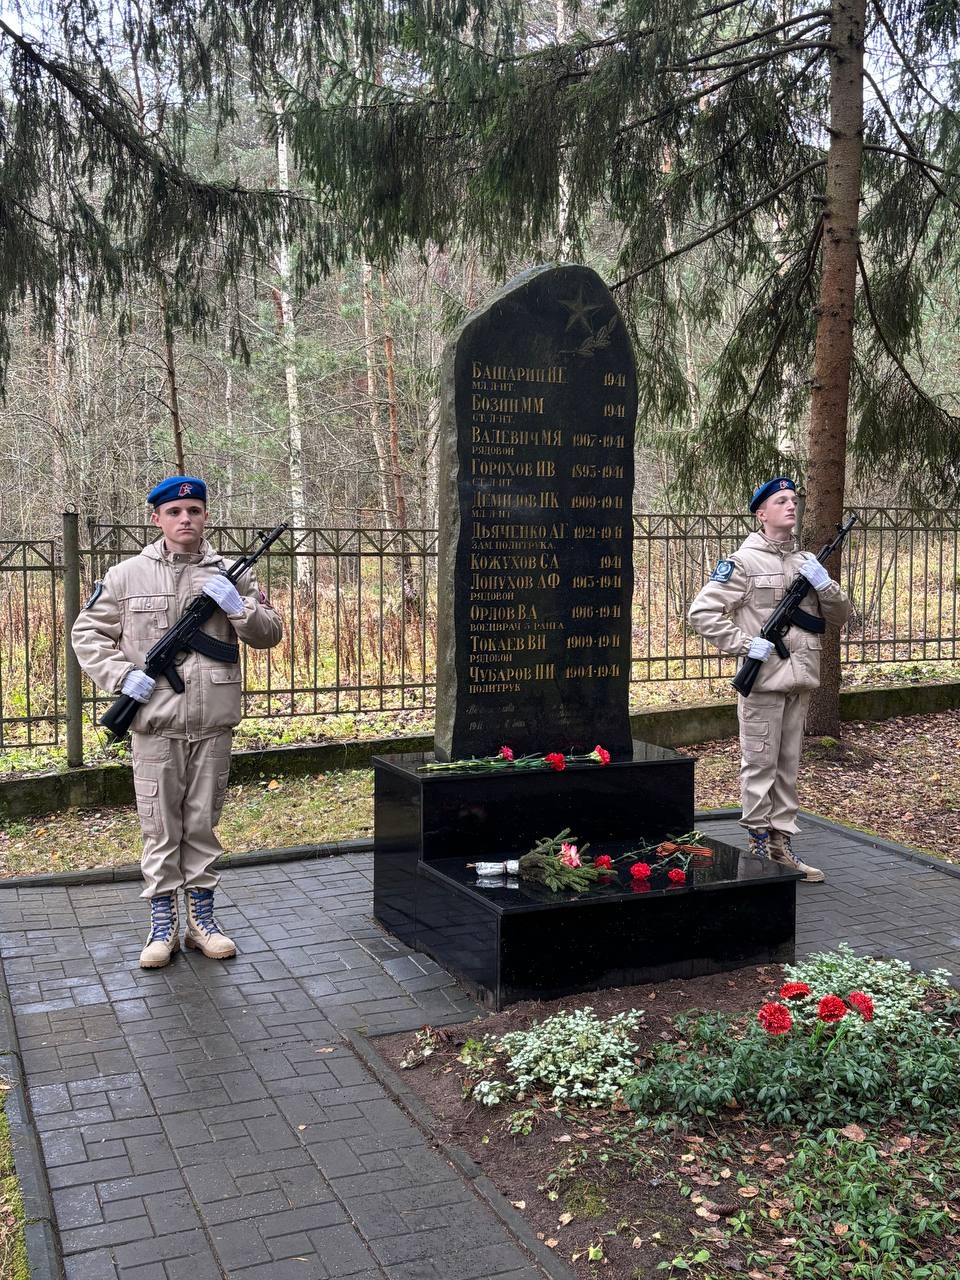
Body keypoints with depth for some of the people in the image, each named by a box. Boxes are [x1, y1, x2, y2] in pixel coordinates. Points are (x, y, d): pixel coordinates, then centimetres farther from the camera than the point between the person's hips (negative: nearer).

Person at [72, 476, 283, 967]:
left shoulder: (230, 575, 5)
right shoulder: (126, 576, 1)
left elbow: (270, 633, 6)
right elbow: (87, 633, 6)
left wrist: (238, 607, -12)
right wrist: (121, 675, -8)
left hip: (213, 724, 1)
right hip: (155, 724, -1)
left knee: (202, 825, 12)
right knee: (160, 828, 6)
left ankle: (201, 918, 23)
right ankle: (163, 923, 18)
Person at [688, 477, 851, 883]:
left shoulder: (808, 561, 15)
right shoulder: (744, 561, -6)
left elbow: (840, 616, 15)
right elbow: (702, 612, -10)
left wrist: (824, 584, -4)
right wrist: (745, 645, -16)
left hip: (799, 681, 6)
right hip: (763, 681, -6)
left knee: (788, 766, 12)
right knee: (759, 765, 0)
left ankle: (782, 844, 20)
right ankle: (759, 845, 9)